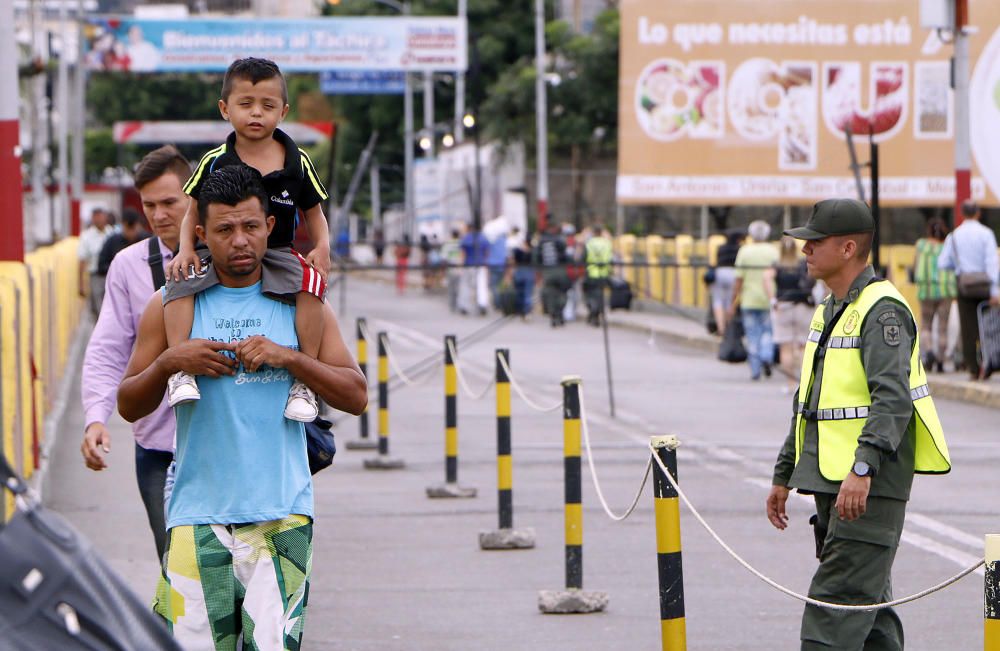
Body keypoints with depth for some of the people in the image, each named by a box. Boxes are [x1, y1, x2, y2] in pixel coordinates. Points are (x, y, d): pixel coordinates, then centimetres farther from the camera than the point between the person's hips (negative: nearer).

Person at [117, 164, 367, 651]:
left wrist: (287, 358, -8)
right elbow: (129, 405, 10)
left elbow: (356, 396, 5)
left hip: (282, 510, 0)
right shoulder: (172, 307, 7)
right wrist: (169, 362, -9)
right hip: (199, 510, 0)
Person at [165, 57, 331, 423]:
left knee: (310, 282, -31)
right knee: (181, 283, -27)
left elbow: (314, 213, 11)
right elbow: (193, 212, 9)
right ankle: (181, 368, -24)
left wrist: (322, 248, -8)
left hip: (278, 255, -1)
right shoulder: (214, 163, -1)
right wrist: (186, 249, -9)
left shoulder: (297, 163, 2)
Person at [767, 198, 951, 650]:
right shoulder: (829, 311, 18)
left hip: (871, 485, -10)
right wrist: (784, 476, 26)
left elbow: (894, 398, -25)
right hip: (832, 482, 10)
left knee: (834, 604, -14)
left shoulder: (882, 311, -13)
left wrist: (863, 467, -34)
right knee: (868, 602, 12)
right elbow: (807, 403, 26)